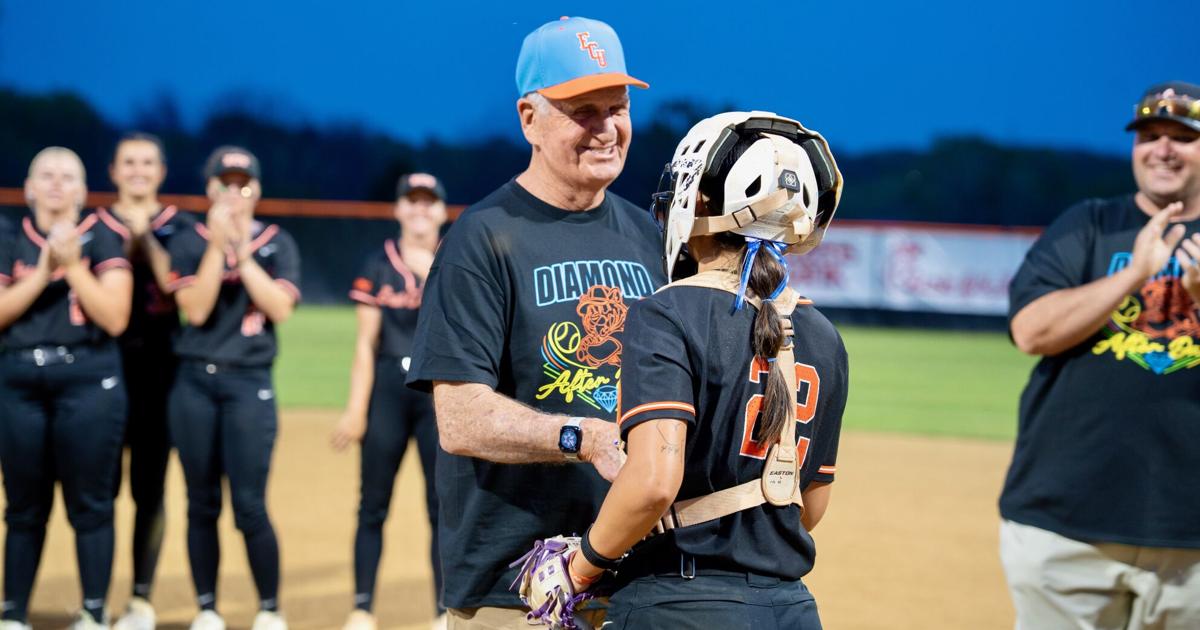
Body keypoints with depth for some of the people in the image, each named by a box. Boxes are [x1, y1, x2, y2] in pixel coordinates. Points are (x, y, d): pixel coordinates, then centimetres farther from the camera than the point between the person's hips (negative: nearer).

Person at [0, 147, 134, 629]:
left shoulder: (102, 240, 2)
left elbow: (115, 318, -7)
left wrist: (73, 265, -12)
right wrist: (43, 270, -11)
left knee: (89, 504, -2)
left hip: (87, 381, -3)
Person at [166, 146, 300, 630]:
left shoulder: (277, 244, 6)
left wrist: (242, 250, -12)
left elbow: (280, 308, -9)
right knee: (202, 503, 5)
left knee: (250, 506, -7)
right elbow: (195, 309, -9)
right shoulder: (189, 244, 5)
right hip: (195, 381, 1)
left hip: (250, 384, -1)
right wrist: (217, 245, -14)